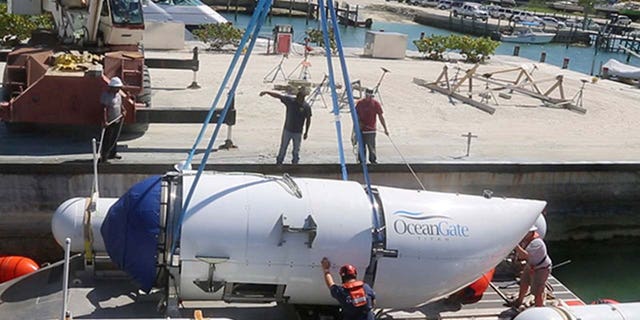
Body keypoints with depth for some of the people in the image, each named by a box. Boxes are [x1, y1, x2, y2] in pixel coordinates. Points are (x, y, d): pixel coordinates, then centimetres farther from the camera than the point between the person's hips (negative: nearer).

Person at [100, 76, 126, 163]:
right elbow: (104, 109, -24)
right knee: (107, 139, -2)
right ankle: (103, 155, 7)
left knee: (115, 137, 17)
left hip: (118, 119, 8)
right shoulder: (105, 95, -17)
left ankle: (113, 153, 29)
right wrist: (105, 121, -32)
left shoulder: (118, 94, 8)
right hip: (110, 121, -8)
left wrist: (123, 111, 7)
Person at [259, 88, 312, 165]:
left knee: (296, 151, 10)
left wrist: (306, 132, 2)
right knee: (283, 148, 11)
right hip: (287, 130, 1)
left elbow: (308, 120, -2)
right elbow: (278, 96, -10)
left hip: (298, 132, -1)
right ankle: (278, 164, 23)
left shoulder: (307, 107, -11)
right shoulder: (290, 100, -9)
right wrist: (266, 92, -19)